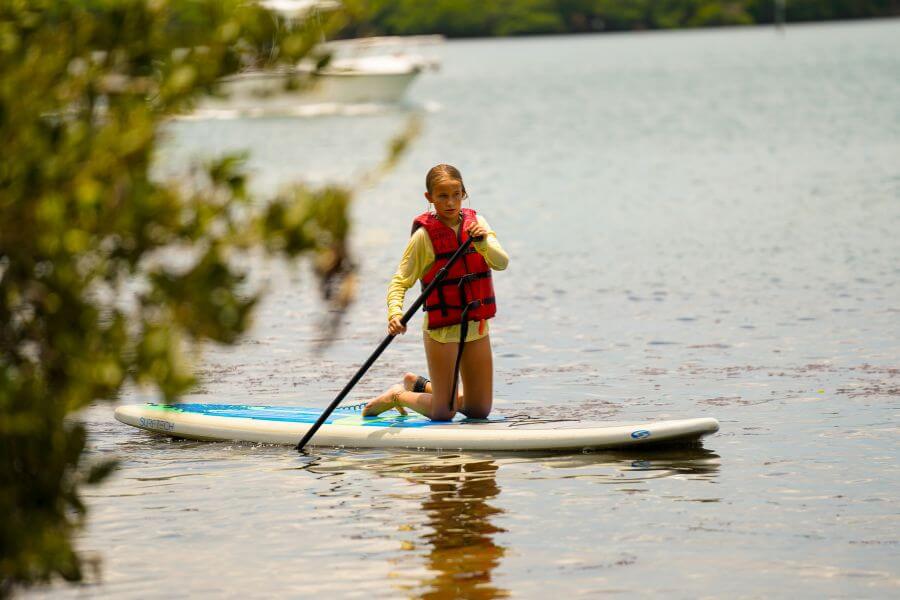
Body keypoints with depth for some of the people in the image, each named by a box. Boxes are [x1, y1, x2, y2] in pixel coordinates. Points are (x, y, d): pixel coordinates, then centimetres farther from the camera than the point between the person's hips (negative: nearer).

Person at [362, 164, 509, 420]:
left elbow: (501, 262, -11)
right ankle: (397, 396, 26)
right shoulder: (424, 235, -12)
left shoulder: (476, 223, 2)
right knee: (443, 412, -3)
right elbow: (400, 281, -12)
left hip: (477, 325, 5)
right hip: (441, 329, -5)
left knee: (480, 410, 12)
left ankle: (419, 386, 34)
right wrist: (395, 313, -29)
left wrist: (483, 243, -30)